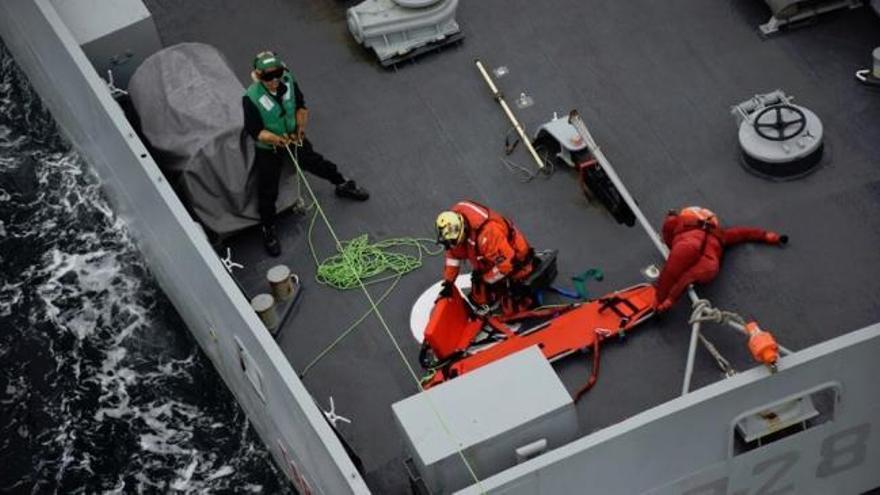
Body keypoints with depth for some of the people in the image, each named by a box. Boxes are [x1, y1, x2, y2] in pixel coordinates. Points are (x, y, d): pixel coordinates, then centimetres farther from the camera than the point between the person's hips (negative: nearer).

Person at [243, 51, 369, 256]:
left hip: (293, 138, 4)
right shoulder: (251, 98, -33)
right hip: (267, 149, -4)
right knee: (268, 192, 5)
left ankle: (343, 185, 51)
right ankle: (268, 230, 26)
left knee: (316, 162, 24)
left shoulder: (288, 82, -20)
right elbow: (256, 131, -27)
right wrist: (277, 139, -41)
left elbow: (301, 106, -3)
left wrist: (301, 127, -17)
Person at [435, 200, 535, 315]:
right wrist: (448, 282, 3)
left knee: (511, 309, -6)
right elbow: (453, 253, 1)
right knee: (480, 300, 10)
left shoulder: (486, 234, -43)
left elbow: (506, 262, -36)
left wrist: (485, 277, -21)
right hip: (488, 264, 8)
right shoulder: (453, 226, -18)